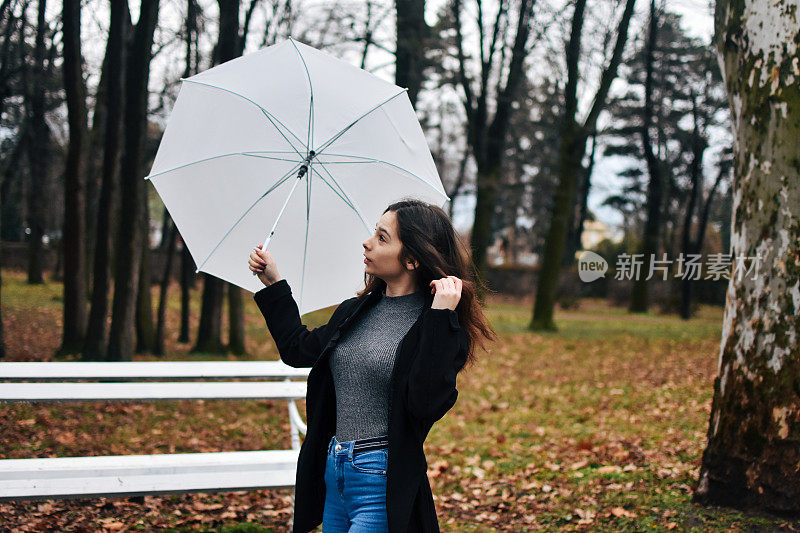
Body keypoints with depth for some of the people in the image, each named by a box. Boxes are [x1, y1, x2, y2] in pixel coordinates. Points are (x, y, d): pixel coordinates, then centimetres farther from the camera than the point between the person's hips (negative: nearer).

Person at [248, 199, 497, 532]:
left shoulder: (438, 328, -10)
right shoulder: (354, 311, 9)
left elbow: (427, 403, -25)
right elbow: (299, 350, 23)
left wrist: (441, 316, -26)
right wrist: (273, 283, 23)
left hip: (382, 482, -7)